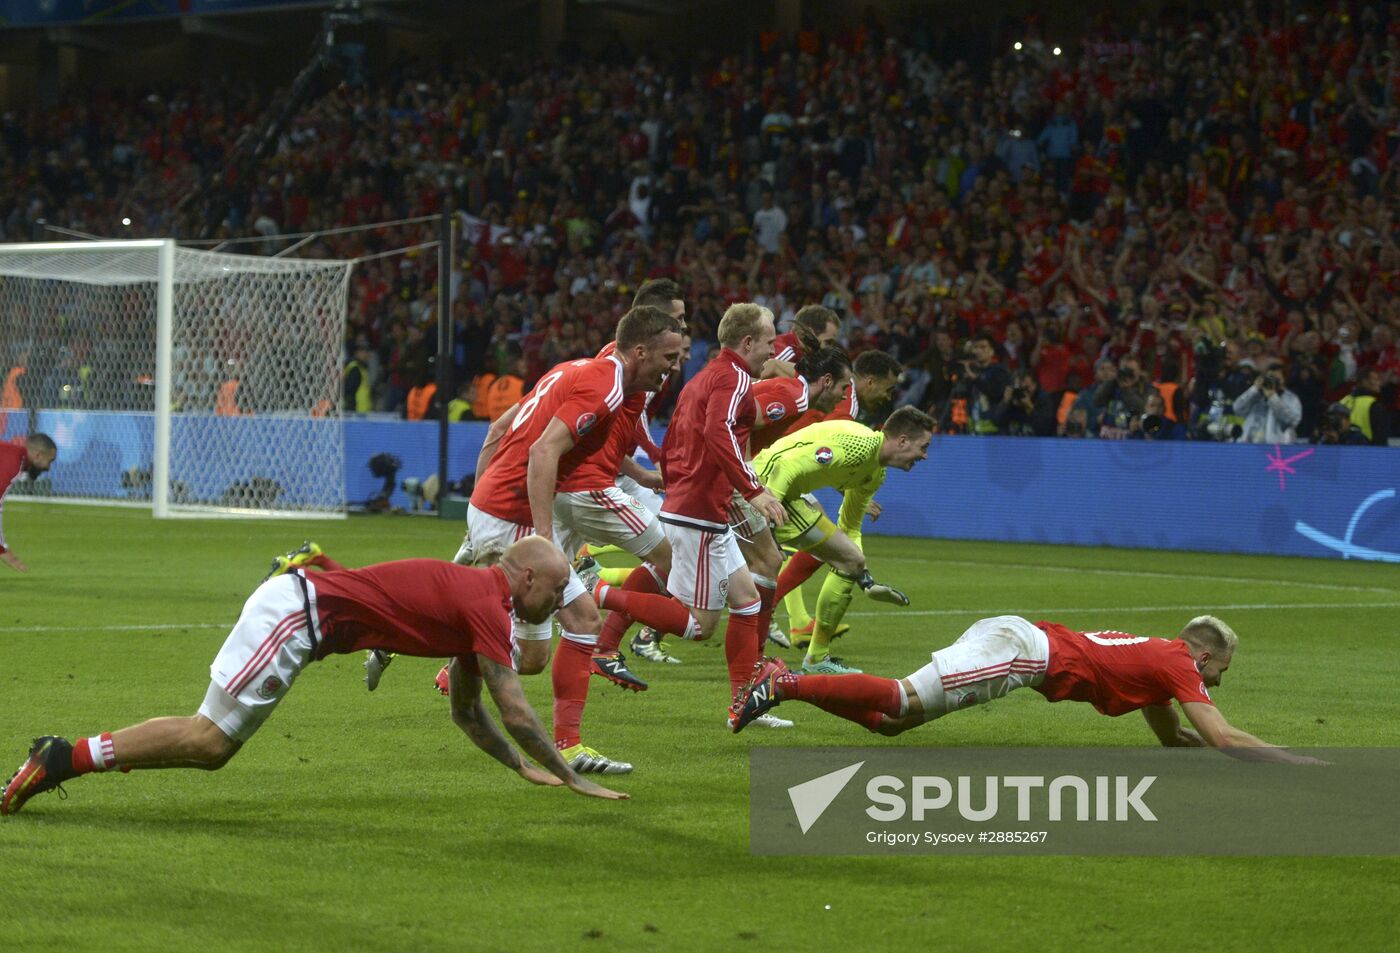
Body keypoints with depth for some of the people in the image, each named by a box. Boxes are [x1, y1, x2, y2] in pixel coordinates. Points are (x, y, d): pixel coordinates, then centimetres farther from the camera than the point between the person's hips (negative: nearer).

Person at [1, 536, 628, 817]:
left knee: (212, 745, 8)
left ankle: (63, 759, 5)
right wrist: (571, 779, -6)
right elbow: (513, 710, -14)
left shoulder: (473, 600, 17)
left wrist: (522, 766, 23)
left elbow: (468, 713, 27)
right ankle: (64, 759, -13)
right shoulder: (489, 608, -11)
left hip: (299, 601, 9)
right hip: (296, 612, -9)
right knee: (212, 738, -12)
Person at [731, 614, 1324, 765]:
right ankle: (781, 685, -23)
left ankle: (781, 678, -1)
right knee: (901, 702, -20)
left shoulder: (1159, 658, 25)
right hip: (1021, 648, -8)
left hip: (1017, 639, 8)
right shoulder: (1179, 665, 0)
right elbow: (1221, 738, -9)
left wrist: (1245, 747, 32)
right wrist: (1297, 763, -3)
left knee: (889, 722, 3)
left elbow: (1172, 737, 37)